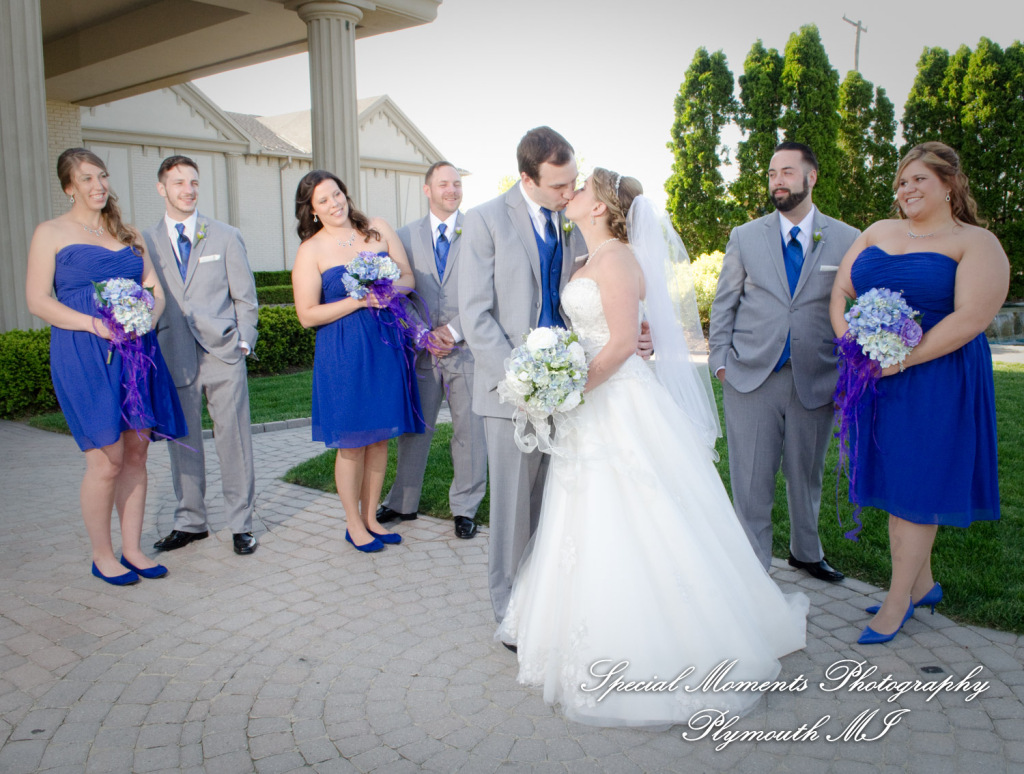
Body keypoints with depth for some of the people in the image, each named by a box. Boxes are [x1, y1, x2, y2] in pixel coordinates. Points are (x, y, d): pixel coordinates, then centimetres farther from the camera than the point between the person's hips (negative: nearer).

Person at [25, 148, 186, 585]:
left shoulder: (127, 234, 18)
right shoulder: (51, 233, 3)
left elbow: (155, 288, 15)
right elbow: (37, 300, -5)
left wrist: (149, 315, -7)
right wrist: (95, 325, -16)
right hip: (83, 355, -5)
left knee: (136, 454, 5)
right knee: (106, 460, -7)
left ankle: (132, 549, 17)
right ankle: (102, 556, 10)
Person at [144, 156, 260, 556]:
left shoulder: (225, 236, 7)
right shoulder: (145, 242, 7)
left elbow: (245, 296, 7)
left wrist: (243, 342, -1)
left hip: (223, 353, -1)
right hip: (174, 357, 1)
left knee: (234, 440, 2)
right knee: (182, 443, 9)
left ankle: (241, 524, 13)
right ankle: (190, 521, 24)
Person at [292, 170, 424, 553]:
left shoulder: (378, 229, 6)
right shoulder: (311, 251, -4)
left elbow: (409, 278, 7)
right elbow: (307, 315, -7)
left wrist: (389, 288, -15)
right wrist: (359, 301, -16)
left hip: (386, 345, 4)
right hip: (343, 353, -3)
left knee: (379, 438, 10)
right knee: (351, 443, 3)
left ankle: (371, 518, 26)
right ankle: (354, 525, 21)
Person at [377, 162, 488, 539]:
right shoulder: (406, 236, 7)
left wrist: (453, 330, -13)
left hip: (466, 347, -1)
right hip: (421, 349, 2)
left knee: (470, 430, 5)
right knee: (415, 428, 11)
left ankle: (464, 508, 20)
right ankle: (403, 503, 26)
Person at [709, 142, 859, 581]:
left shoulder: (848, 240, 4)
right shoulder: (745, 236, 6)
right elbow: (724, 302, 8)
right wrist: (720, 359, 1)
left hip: (816, 380, 1)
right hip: (751, 377, 0)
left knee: (806, 476, 16)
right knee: (751, 480, 2)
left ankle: (806, 553, 39)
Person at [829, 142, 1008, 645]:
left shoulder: (977, 243, -5)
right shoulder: (878, 233, 11)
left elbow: (972, 317, -16)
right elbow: (841, 291, 8)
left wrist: (903, 360, -21)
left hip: (934, 379, -5)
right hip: (874, 377, 5)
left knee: (916, 485, 1)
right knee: (892, 476, 11)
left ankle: (898, 599, 13)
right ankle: (923, 584, 28)